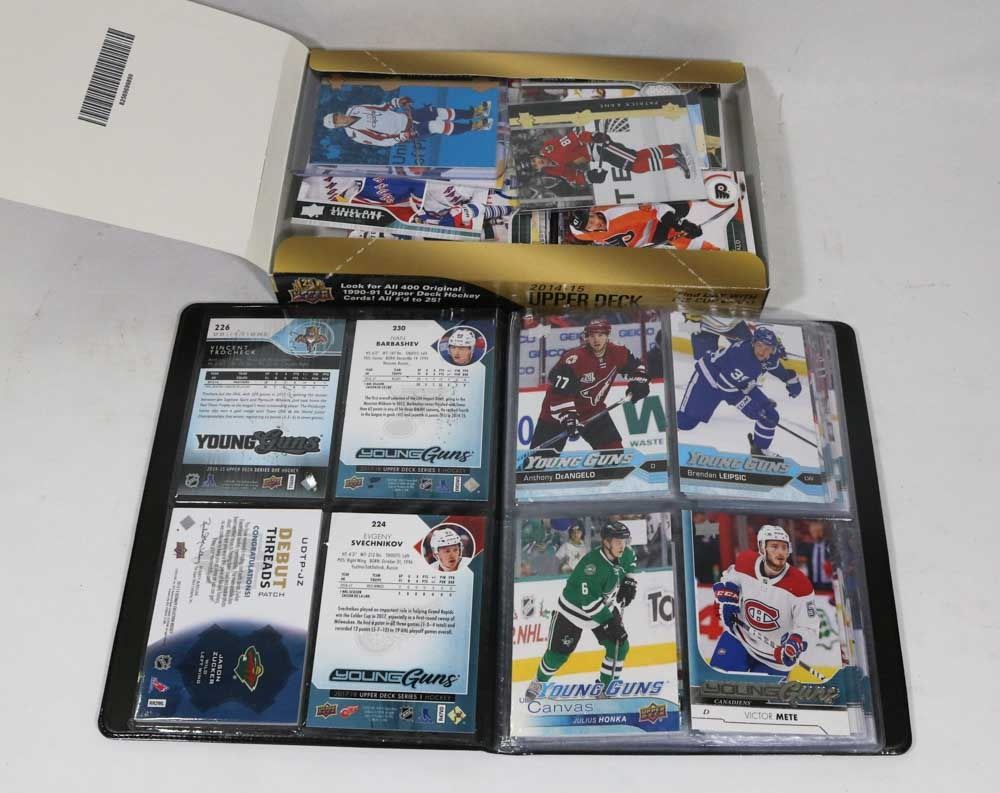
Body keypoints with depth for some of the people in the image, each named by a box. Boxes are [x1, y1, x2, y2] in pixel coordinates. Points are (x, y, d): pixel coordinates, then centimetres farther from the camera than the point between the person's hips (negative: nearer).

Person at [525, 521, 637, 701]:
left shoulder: (625, 554, -14)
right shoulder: (592, 564, -38)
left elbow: (630, 563, 14)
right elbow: (590, 602, -37)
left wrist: (629, 581, -1)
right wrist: (611, 621, -34)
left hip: (605, 608, 6)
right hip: (572, 610, -6)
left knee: (620, 645, -7)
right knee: (557, 654, 3)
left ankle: (604, 686, 12)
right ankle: (539, 682, 32)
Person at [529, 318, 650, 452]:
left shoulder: (617, 353, -9)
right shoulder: (574, 358, -28)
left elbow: (635, 365, 12)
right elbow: (560, 394, -28)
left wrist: (638, 381, -5)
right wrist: (568, 417, -33)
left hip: (592, 410, 5)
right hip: (558, 412, -5)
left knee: (613, 447, 0)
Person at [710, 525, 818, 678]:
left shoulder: (799, 585, -22)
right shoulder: (745, 563, -15)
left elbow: (808, 626, -17)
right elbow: (727, 581, 8)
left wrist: (794, 646, -34)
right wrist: (727, 599, -8)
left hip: (774, 652, -2)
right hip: (740, 636, 2)